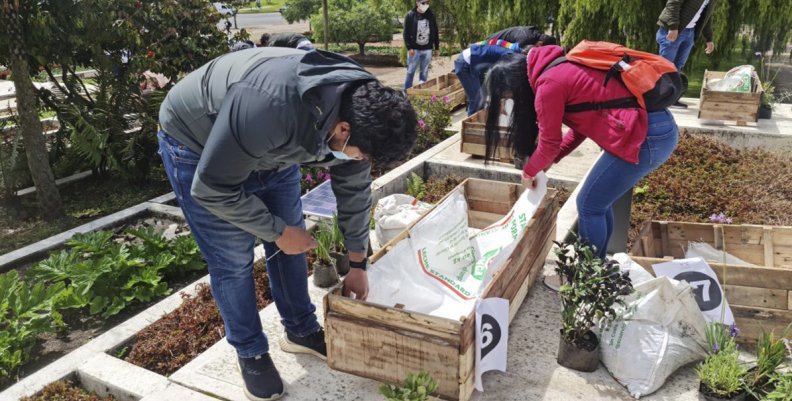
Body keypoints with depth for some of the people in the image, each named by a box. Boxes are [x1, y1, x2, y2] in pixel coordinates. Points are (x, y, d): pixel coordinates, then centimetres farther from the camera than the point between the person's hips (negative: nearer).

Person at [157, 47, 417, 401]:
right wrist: (277, 231, -20)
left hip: (270, 149, 6)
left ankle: (301, 331, 28)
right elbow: (211, 188, -31)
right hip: (196, 146, -6)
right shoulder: (269, 109, -45)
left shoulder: (359, 109, -20)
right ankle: (251, 353, 18)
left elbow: (354, 189, -4)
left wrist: (358, 263, 3)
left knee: (291, 244, 7)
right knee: (233, 260, -4)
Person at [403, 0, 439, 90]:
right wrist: (409, 47, -14)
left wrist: (437, 47, 6)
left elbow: (435, 32, 9)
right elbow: (406, 33, -7)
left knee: (424, 72, 8)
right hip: (414, 49, -3)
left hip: (427, 49, 3)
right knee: (410, 71, 2)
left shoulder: (431, 15, 4)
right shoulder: (410, 15, -5)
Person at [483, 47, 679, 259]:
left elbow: (550, 142, -4)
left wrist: (528, 172, 14)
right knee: (600, 199, 20)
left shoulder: (548, 84, -13)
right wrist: (551, 160, 19)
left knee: (589, 205, 3)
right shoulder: (560, 70, 15)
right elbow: (584, 122, 22)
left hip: (643, 137, -10)